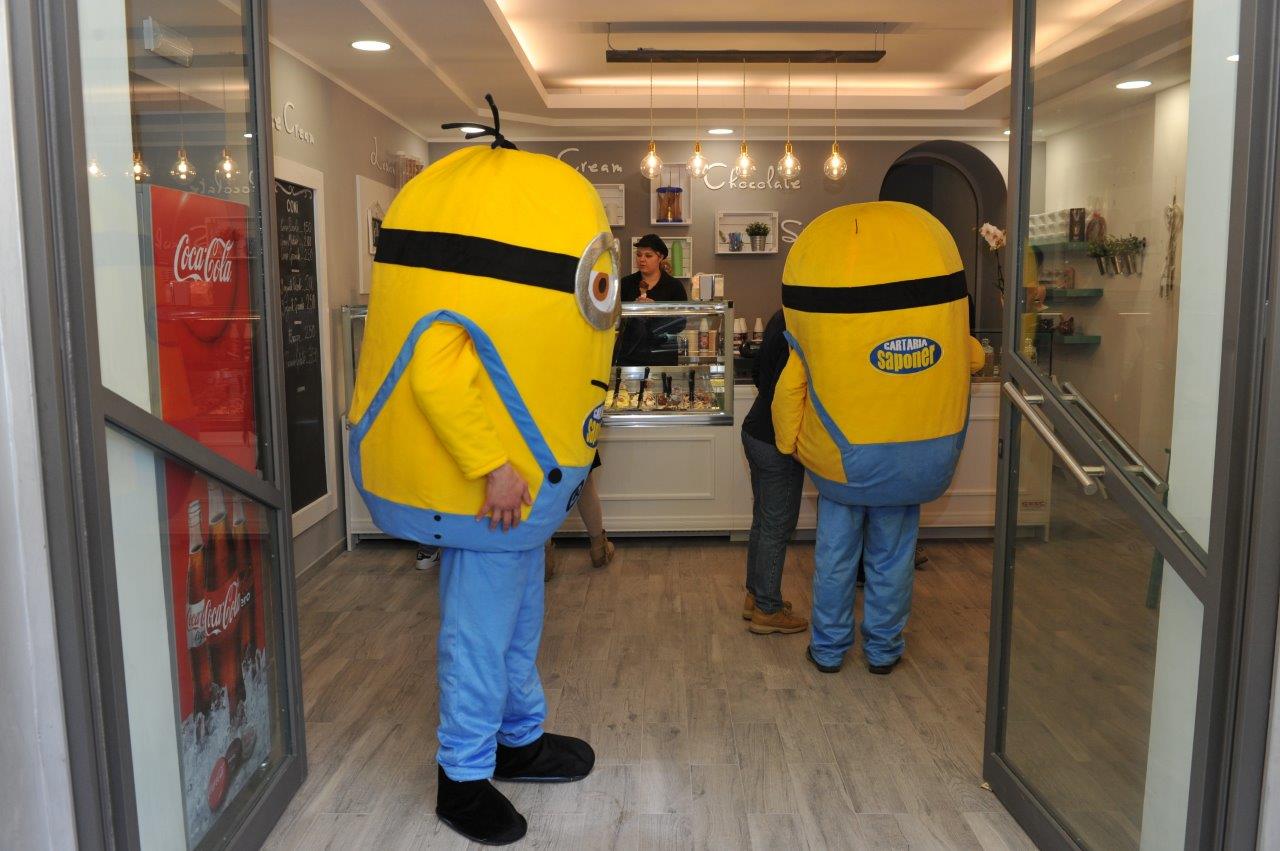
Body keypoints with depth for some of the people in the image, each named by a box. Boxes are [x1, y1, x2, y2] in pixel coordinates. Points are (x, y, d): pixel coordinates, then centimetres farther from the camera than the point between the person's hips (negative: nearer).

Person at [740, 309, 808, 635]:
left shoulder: (781, 318, 5)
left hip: (756, 431, 9)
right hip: (778, 445, -9)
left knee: (763, 522, 19)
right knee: (777, 528, 3)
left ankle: (755, 596, 32)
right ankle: (768, 611, 16)